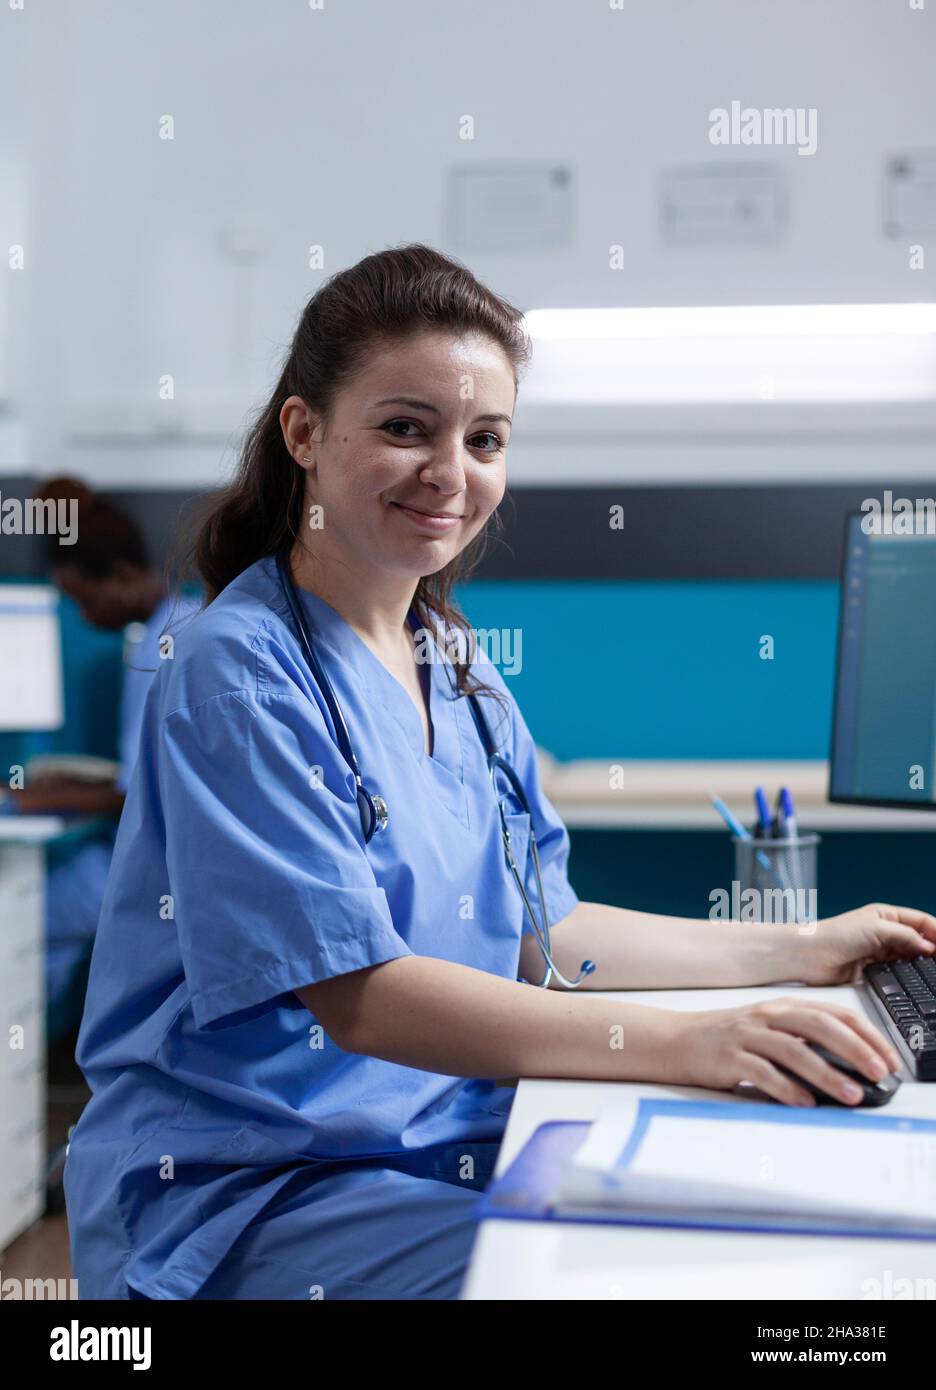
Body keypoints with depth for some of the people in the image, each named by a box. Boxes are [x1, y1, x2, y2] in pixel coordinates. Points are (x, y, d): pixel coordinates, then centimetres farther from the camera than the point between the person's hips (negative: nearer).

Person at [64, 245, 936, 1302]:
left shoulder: (458, 670, 9)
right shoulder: (237, 674, -17)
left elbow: (539, 936, 13)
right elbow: (360, 998, -24)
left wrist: (803, 952, 8)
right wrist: (685, 1043, -31)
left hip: (451, 1143, 7)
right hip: (246, 1190, -7)